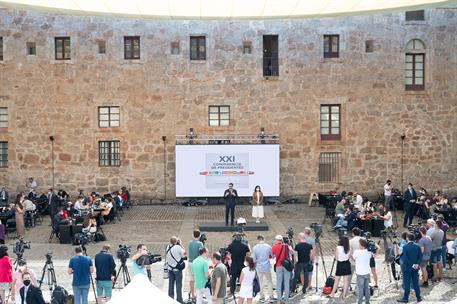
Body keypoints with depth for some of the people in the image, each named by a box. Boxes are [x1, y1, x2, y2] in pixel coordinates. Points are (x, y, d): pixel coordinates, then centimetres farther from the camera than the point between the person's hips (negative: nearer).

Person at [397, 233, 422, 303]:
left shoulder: (405, 247, -16)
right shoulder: (417, 246, 0)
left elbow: (405, 258, -20)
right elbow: (420, 256, 0)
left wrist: (411, 265, -10)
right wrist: (417, 264, -3)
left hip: (407, 268, -5)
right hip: (415, 268, 5)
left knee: (407, 284, 3)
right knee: (416, 283, 13)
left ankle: (405, 298, 8)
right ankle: (418, 297, 18)